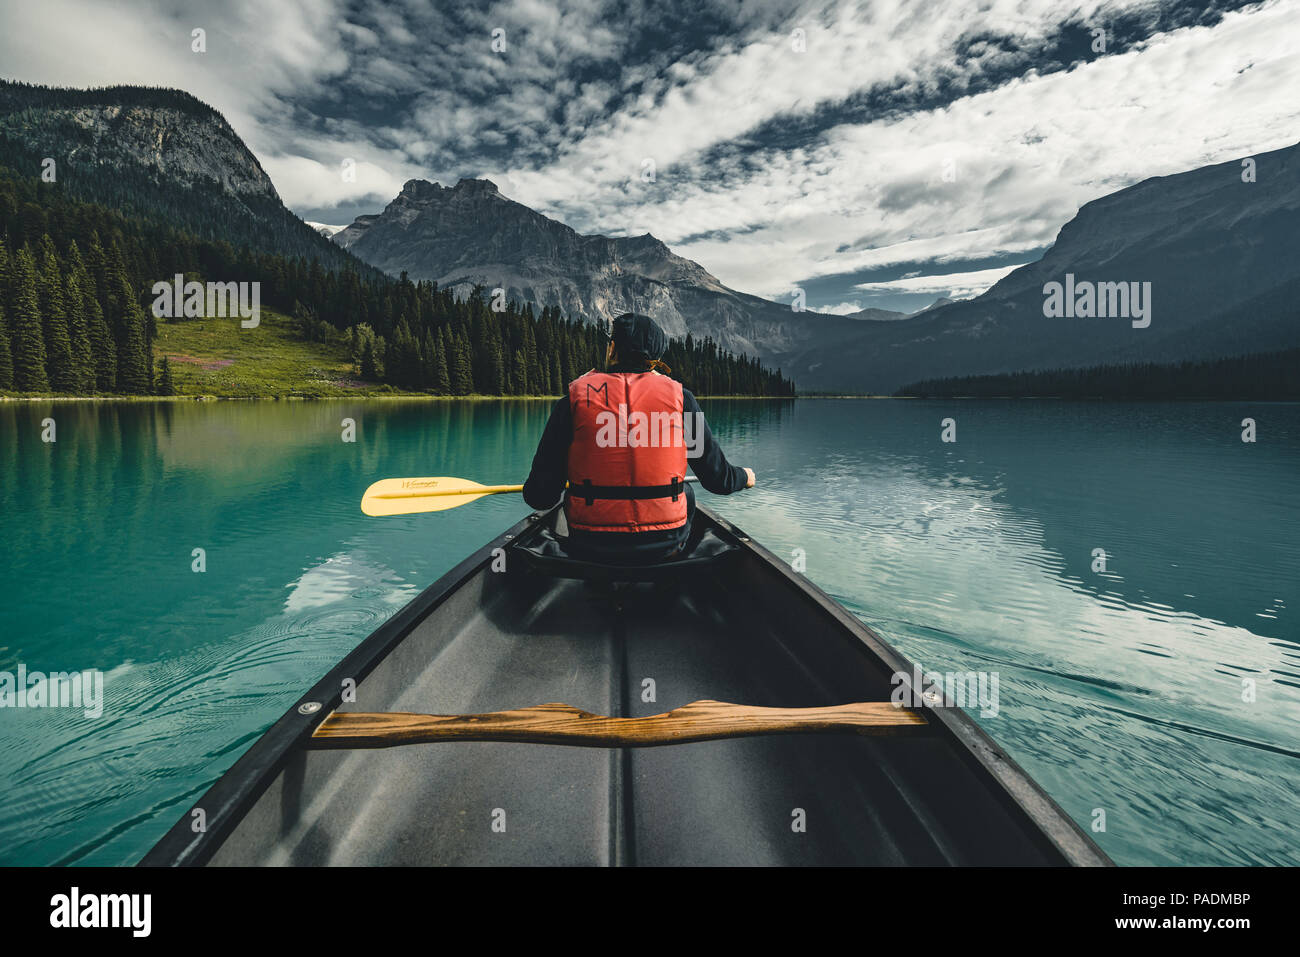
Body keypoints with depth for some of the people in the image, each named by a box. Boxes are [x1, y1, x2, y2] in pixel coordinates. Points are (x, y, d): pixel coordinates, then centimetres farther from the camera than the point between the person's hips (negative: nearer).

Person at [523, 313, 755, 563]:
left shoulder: (575, 398, -5)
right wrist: (744, 476, 25)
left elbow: (541, 497, -6)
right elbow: (718, 479, 1)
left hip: (590, 549, 0)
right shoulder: (679, 396, -3)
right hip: (663, 547, 0)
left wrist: (533, 490, 19)